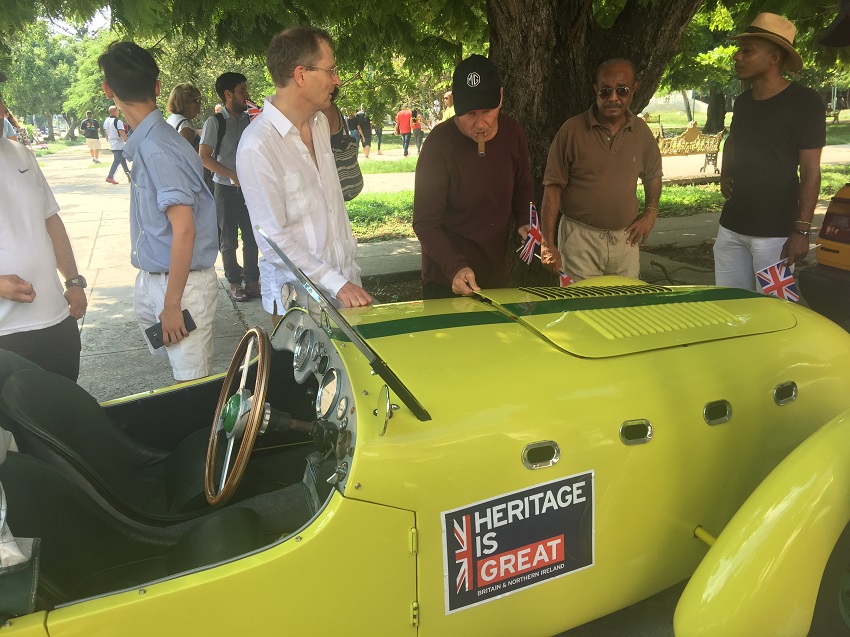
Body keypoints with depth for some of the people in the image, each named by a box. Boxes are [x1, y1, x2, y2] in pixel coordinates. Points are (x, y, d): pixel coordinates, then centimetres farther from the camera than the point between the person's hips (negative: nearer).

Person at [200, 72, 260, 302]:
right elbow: (204, 157, -9)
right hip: (226, 188, -4)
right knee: (229, 238, 6)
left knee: (251, 236, 6)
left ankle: (252, 280, 17)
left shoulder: (249, 120, 5)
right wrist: (233, 176, -16)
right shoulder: (215, 122, -7)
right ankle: (234, 282, 17)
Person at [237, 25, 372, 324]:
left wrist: (349, 275, 15)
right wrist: (336, 284, -21)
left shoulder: (321, 122, 6)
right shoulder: (258, 146, -19)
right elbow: (273, 238, -19)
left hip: (345, 280, 7)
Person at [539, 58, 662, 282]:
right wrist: (547, 243, -13)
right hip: (580, 238, -4)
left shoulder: (641, 131, 7)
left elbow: (652, 175, 24)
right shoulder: (572, 130, -7)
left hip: (625, 239, 4)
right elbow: (553, 187, -8)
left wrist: (650, 212, 8)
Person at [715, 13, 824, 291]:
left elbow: (810, 170, -12)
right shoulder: (743, 101, 10)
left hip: (774, 232, -6)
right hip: (730, 226, 6)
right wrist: (725, 175, 10)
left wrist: (802, 230, -18)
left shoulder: (804, 102, -9)